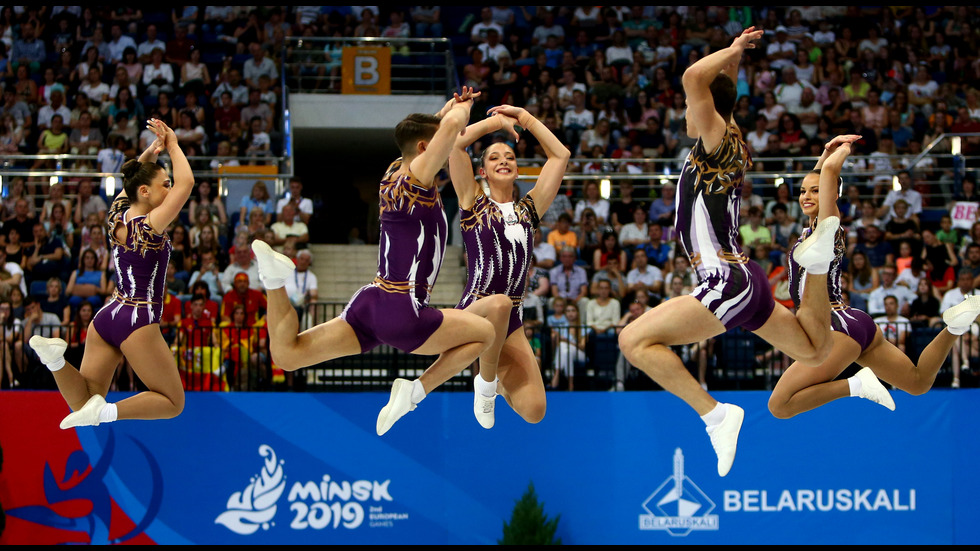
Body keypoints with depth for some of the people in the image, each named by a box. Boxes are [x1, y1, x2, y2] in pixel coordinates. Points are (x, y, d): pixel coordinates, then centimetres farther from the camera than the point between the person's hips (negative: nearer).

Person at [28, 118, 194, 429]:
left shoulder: (118, 216, 6)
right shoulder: (150, 226, -14)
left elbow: (132, 179, 27)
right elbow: (186, 182, -16)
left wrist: (151, 151, 16)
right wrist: (172, 145, -4)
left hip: (106, 317, 7)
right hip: (138, 322, -7)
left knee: (82, 402, 10)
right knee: (173, 403, 6)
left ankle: (55, 358, -18)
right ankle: (107, 412, -19)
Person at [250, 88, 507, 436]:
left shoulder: (393, 174, 14)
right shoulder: (415, 181, -9)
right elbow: (452, 126, -24)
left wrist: (451, 108, 20)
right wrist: (462, 108, -3)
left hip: (369, 302, 7)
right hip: (402, 311, -7)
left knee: (286, 354, 10)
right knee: (485, 333, 12)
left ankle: (275, 282, -12)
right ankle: (416, 391, 2)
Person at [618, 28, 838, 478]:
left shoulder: (720, 142, -9)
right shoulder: (728, 147, 13)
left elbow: (694, 78, -22)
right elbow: (715, 90, 33)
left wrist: (732, 52, -8)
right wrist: (735, 55, 24)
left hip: (727, 285, -10)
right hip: (746, 283, 10)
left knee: (635, 341, -20)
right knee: (815, 351, 28)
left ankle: (715, 414, -24)